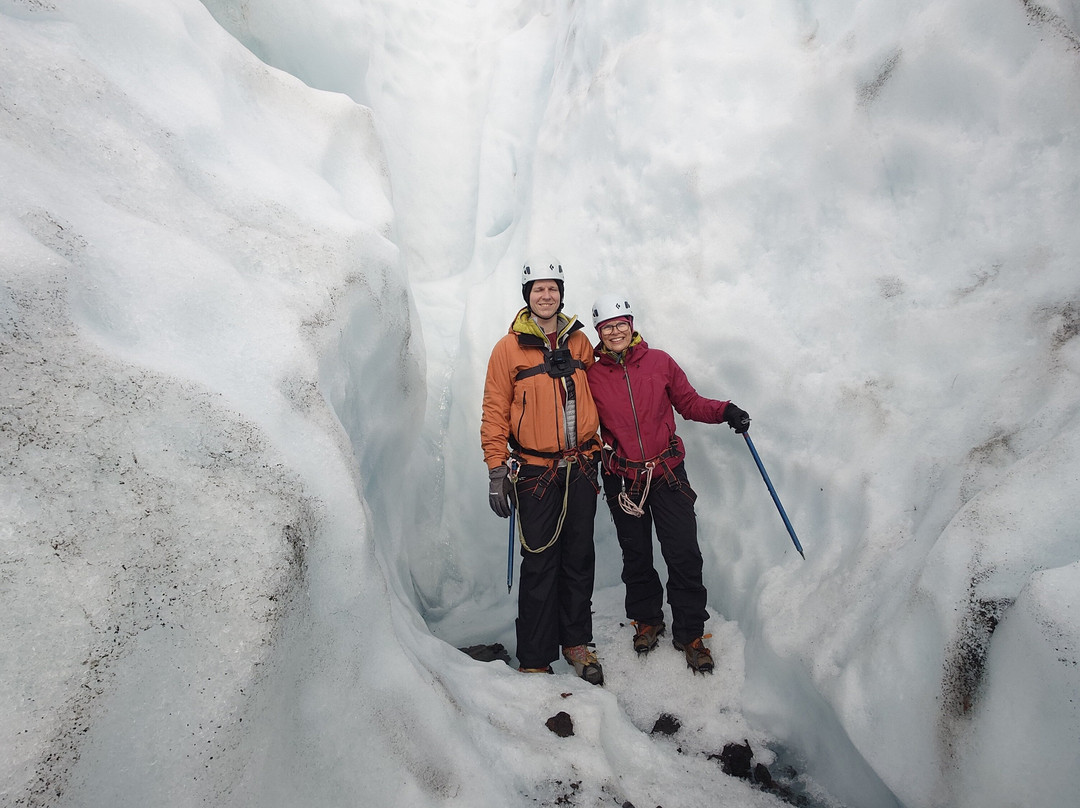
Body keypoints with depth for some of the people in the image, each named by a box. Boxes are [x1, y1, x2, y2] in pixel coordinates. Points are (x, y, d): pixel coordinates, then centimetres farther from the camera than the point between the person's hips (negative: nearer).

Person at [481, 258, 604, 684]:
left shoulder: (579, 341, 7)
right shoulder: (508, 348, -4)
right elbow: (495, 412, -4)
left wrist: (597, 447, 18)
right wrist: (497, 469, -8)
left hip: (581, 468, 4)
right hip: (536, 471, -3)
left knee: (580, 558, 12)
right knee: (540, 564, 2)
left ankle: (577, 641, 29)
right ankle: (535, 659, 16)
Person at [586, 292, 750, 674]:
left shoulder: (659, 362, -1)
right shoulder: (592, 376, -1)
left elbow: (689, 402, 6)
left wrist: (724, 411, -8)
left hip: (668, 474, 0)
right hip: (622, 480, 0)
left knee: (684, 556, 1)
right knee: (636, 556, 14)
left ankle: (690, 632, 20)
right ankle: (647, 620, 36)